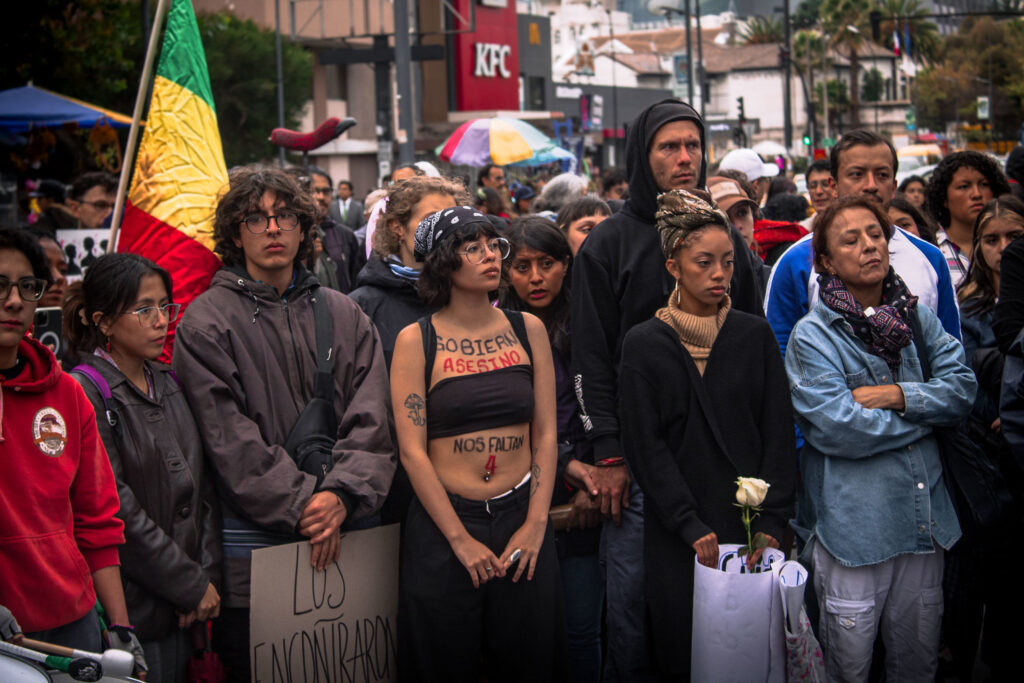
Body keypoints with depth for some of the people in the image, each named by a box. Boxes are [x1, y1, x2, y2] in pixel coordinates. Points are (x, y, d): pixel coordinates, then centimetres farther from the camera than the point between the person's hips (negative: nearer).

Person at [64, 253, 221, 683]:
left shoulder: (169, 384, 12)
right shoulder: (84, 394, -12)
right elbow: (115, 510, -16)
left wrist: (207, 574, 0)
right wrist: (192, 584, -11)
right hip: (129, 610, -6)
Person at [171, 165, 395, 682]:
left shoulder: (343, 315, 11)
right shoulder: (207, 321, 0)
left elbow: (372, 420, 2)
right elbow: (228, 436, -8)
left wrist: (342, 494, -14)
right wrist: (300, 506, -15)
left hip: (345, 527, 3)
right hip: (252, 538, -3)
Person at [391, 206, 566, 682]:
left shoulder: (527, 329, 6)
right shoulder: (415, 341, -3)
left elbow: (545, 433, 5)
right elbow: (412, 450, -6)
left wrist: (536, 524, -4)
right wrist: (460, 539, -10)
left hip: (522, 520, 3)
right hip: (443, 522, -2)